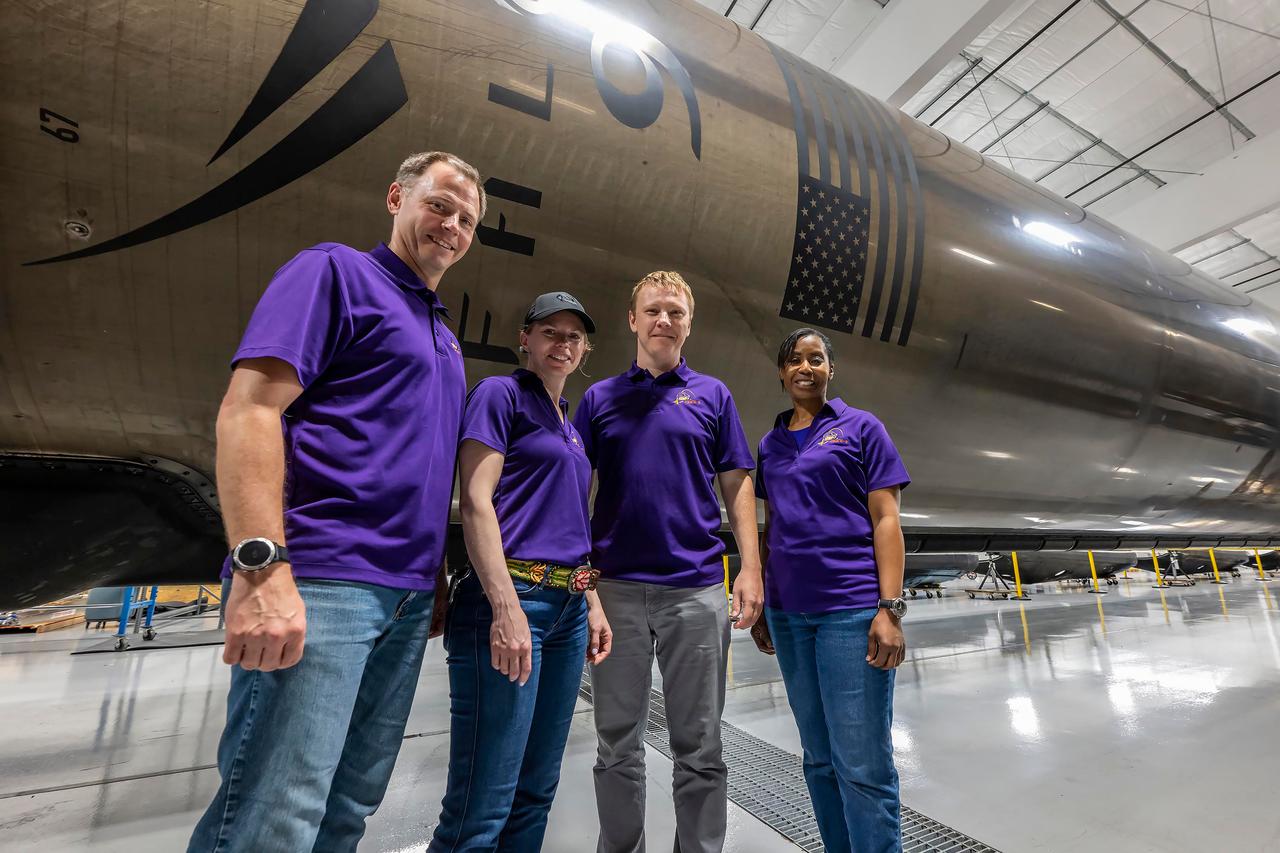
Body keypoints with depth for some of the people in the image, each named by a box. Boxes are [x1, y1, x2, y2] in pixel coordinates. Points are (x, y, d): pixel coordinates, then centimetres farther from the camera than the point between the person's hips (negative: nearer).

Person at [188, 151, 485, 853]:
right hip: (318, 582, -7)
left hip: (410, 596, 8)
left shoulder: (445, 338, 22)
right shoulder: (335, 270, 2)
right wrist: (262, 567, -21)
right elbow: (249, 408, -11)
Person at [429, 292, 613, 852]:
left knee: (536, 793, 17)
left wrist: (592, 604, 16)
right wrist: (507, 607, -19)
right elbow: (476, 503, -12)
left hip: (568, 606, 8)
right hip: (510, 598, -8)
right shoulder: (499, 393, -1)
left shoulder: (571, 423, 21)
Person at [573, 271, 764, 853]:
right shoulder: (599, 397, 9)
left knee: (699, 748, 10)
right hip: (616, 586, 1)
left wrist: (750, 569, -3)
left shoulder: (713, 395, 9)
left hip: (696, 586, 0)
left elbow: (736, 487, 7)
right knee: (618, 746, 14)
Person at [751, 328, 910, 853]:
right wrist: (759, 604, 13)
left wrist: (890, 607, -12)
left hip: (852, 608, -4)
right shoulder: (770, 444, 14)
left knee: (862, 764, 0)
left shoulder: (861, 428, 2)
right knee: (819, 759, 16)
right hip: (789, 612, 5)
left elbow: (886, 520, -3)